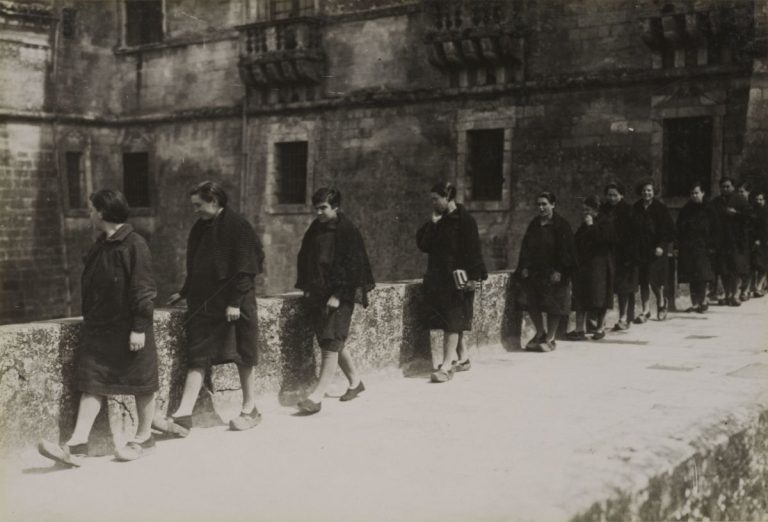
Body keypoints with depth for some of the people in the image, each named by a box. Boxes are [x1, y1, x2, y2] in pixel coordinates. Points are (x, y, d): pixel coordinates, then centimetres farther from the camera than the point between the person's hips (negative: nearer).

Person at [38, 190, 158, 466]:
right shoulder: (100, 245, 11)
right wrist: (90, 318, 20)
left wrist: (139, 328, -19)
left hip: (127, 329, -8)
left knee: (141, 384, 6)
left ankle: (144, 438, 21)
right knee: (91, 384, 3)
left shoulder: (134, 245, -15)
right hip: (98, 328, 8)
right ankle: (77, 445, 1)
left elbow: (143, 289, -17)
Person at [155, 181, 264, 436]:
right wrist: (184, 292, 19)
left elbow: (244, 267, -15)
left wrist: (235, 301, -18)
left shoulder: (237, 226, -11)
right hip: (203, 303, 7)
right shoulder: (199, 228, 11)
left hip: (232, 303, -6)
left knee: (242, 356, 5)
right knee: (197, 357, 0)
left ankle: (250, 408, 20)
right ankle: (183, 416, -4)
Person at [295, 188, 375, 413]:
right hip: (317, 294, 7)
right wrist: (307, 288, 9)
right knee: (336, 342, 14)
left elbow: (353, 266, -13)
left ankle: (317, 396, -14)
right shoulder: (315, 230, 10)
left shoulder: (347, 232, -9)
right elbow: (305, 260, 17)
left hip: (338, 296, -7)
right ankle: (355, 381, 32)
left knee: (331, 344, -10)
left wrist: (338, 295, -17)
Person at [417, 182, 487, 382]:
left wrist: (474, 276, -18)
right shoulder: (437, 220, 13)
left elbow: (473, 250, -13)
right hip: (438, 278, 7)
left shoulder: (464, 220, -9)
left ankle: (447, 365, -9)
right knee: (453, 323, 12)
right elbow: (423, 245, 6)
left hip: (457, 278, -7)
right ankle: (463, 358, 24)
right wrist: (433, 224, -4)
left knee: (452, 323, -7)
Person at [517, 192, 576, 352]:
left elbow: (566, 249, -9)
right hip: (534, 272, 5)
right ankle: (540, 333, 23)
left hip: (553, 273, -5)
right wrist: (524, 267, 2)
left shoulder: (561, 225, -6)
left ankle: (550, 339, 10)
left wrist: (560, 271, -16)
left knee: (553, 306, 0)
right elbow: (525, 247, 13)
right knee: (533, 304, 4)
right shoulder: (534, 224, 11)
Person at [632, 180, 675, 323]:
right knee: (643, 281, 3)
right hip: (641, 250, 4)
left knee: (653, 279, -10)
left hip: (656, 249, -4)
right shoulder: (635, 208, 6)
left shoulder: (661, 209, -3)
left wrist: (662, 246, -13)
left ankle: (661, 301, 20)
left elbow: (670, 229, -4)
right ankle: (646, 310, 10)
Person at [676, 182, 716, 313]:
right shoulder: (686, 210, 11)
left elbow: (713, 229, -1)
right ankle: (695, 303, 8)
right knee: (692, 278, 4)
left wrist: (711, 247, -9)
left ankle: (702, 301, 1)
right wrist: (679, 246, 2)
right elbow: (679, 228, 10)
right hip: (687, 248, 3)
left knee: (702, 277, -7)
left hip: (702, 248, -3)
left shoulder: (708, 210, 2)